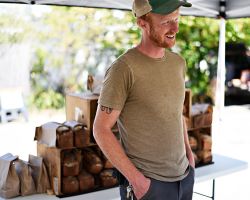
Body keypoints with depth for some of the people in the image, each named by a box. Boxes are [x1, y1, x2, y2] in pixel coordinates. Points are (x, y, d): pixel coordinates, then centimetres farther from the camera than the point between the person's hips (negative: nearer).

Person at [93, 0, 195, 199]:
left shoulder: (178, 62, 3)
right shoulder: (123, 69, -17)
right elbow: (101, 129, -15)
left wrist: (188, 152, 9)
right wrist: (136, 178, -16)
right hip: (147, 182, -6)